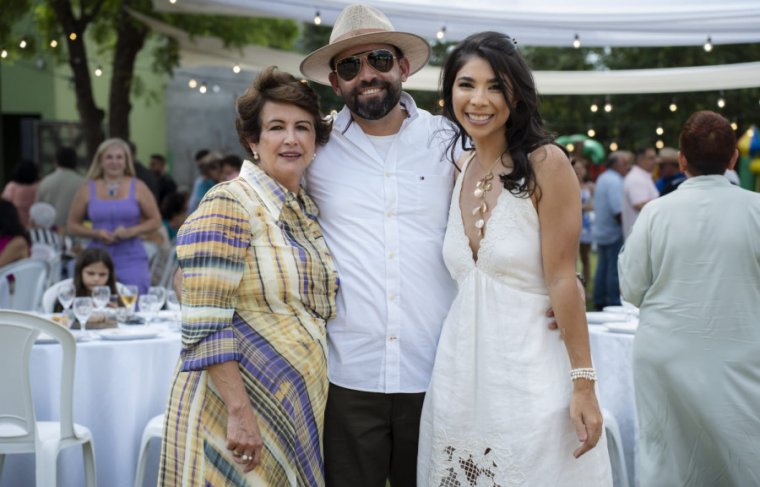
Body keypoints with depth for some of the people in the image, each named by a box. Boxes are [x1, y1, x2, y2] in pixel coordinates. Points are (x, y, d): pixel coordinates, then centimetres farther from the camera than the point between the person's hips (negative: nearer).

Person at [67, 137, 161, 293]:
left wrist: (131, 231, -10)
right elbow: (73, 225, 10)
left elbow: (155, 220, 6)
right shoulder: (88, 190, 7)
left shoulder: (138, 188, 5)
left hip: (132, 259, -1)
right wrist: (96, 233, -8)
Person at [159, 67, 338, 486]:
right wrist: (240, 412, -23)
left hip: (297, 412, 7)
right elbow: (205, 327, -19)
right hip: (235, 407, -7)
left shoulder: (309, 212, 10)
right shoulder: (229, 206, -13)